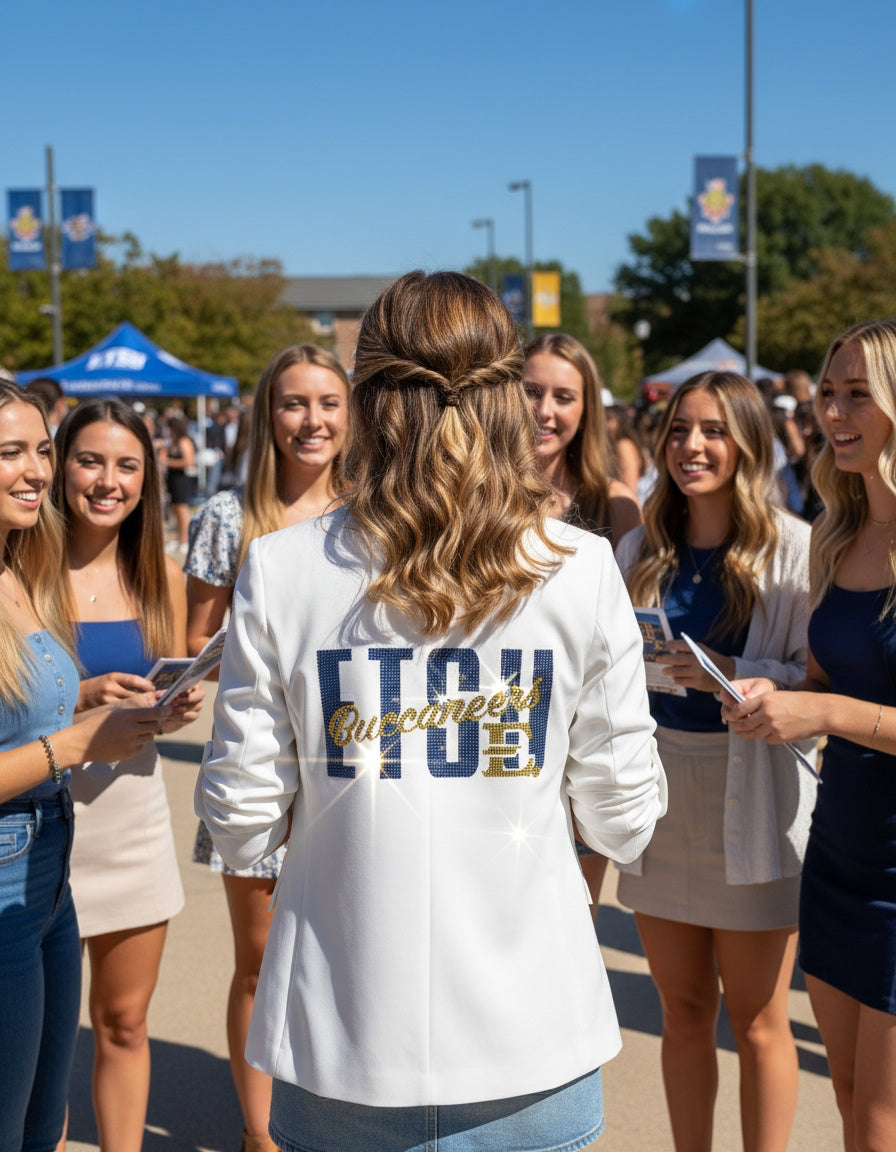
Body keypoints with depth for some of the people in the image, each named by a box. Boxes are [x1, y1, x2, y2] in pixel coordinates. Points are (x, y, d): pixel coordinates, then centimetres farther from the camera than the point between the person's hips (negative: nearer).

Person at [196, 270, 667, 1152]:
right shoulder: (581, 569, -8)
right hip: (531, 1042, 1)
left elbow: (243, 826, -5)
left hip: (344, 1046, 0)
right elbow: (624, 820, -1)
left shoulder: (281, 569, -9)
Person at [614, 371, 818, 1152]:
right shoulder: (642, 550, 7)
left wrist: (735, 675, -23)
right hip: (659, 789, 4)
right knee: (683, 1009, 15)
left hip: (752, 800, -4)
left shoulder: (794, 547, -8)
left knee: (757, 1022, 7)